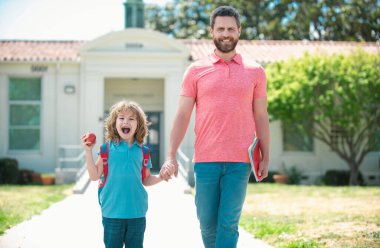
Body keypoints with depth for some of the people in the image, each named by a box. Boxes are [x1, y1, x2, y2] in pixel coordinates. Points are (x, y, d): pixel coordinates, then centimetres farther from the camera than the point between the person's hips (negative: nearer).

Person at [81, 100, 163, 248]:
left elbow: (146, 180, 13)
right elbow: (95, 176, -2)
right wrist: (88, 152, -9)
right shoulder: (108, 148, -1)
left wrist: (161, 177, -4)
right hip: (112, 211, -2)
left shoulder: (142, 151, 5)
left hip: (136, 212, 2)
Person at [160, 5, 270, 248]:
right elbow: (182, 115, 4)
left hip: (239, 161, 0)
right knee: (207, 223, 6)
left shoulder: (255, 71, 8)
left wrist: (266, 157, 6)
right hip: (205, 160, 0)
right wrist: (171, 156, -4)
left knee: (228, 224, -3)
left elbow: (261, 117, 10)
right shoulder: (196, 71, 6)